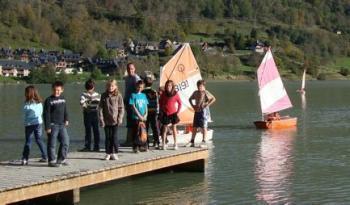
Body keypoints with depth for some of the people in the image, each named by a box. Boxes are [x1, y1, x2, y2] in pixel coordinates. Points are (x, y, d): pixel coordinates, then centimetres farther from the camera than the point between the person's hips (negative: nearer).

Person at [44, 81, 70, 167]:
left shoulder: (63, 99, 10)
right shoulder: (49, 100, -9)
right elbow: (46, 114, -10)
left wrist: (66, 120, 11)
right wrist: (47, 127, -13)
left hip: (62, 125, 6)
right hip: (53, 125, -6)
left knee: (65, 142, 7)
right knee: (52, 144, -1)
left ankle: (62, 159, 20)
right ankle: (52, 161, 6)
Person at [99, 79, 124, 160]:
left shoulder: (118, 96, -1)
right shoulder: (104, 96, 2)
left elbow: (121, 108, 1)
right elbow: (100, 108, 3)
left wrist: (120, 118, -9)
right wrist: (101, 119, -4)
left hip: (115, 121, -2)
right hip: (106, 120, 2)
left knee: (114, 137, 0)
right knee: (108, 137, 7)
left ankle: (115, 153, 8)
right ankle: (108, 153, 13)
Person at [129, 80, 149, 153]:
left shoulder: (144, 95, 12)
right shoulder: (133, 95, -1)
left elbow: (146, 106, 12)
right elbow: (133, 107, -6)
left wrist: (145, 115, -3)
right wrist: (139, 116, -11)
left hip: (144, 118, 4)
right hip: (136, 117, -4)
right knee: (136, 133, -4)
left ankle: (144, 146, 12)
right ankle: (135, 147, -1)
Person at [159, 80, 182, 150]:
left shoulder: (175, 94, -7)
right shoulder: (163, 94, -3)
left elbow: (179, 103, 3)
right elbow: (160, 102, 11)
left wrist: (178, 111, -1)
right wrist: (161, 111, 6)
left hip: (173, 113, -1)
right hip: (165, 114, 1)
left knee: (174, 128, 6)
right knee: (164, 129, 4)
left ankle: (175, 144, 12)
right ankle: (163, 144, 7)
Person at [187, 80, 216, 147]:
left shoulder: (205, 92, -7)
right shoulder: (195, 93, 13)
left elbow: (213, 99, -14)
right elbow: (190, 99, 29)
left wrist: (207, 105, -17)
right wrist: (192, 105, 13)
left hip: (203, 110, -6)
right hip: (197, 111, 6)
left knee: (204, 127, -5)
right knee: (194, 127, 7)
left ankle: (204, 141, -2)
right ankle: (192, 142, 12)